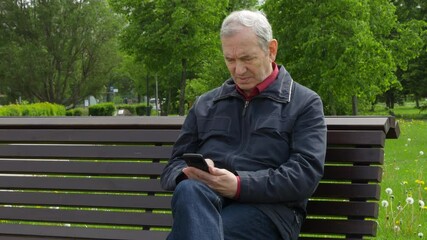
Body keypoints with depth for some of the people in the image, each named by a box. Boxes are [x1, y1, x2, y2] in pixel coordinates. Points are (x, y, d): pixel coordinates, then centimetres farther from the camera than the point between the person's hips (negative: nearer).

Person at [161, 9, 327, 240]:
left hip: (266, 208, -4)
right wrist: (192, 174, -6)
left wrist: (239, 185, -17)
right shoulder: (205, 104, 24)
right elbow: (173, 169, 21)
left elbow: (305, 173, -2)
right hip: (202, 200, 4)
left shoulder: (305, 103, 12)